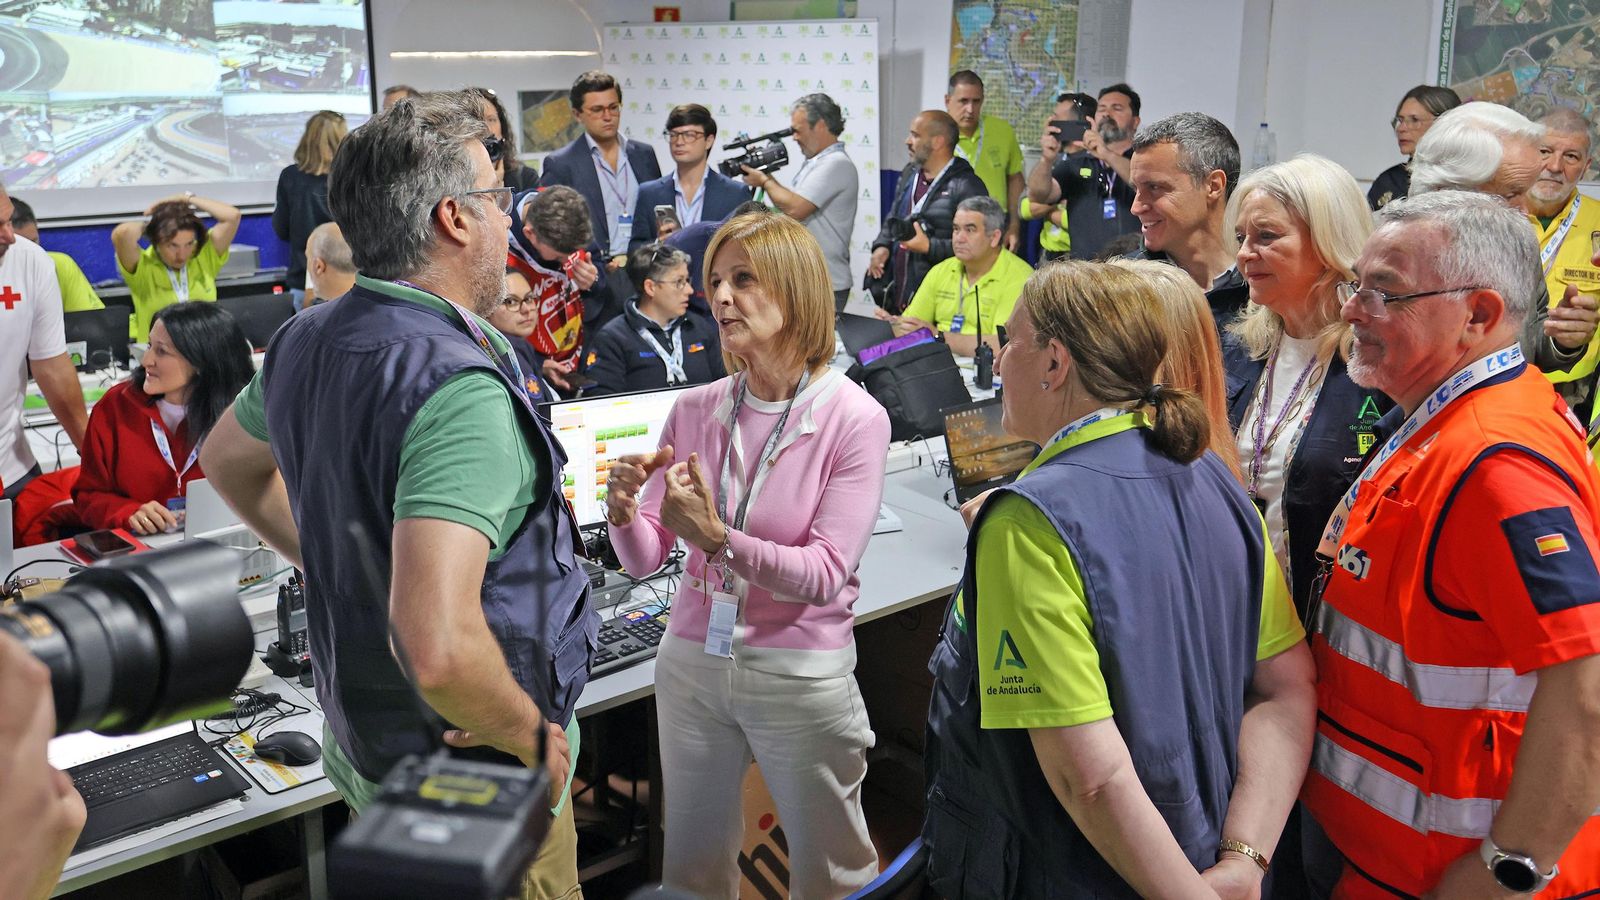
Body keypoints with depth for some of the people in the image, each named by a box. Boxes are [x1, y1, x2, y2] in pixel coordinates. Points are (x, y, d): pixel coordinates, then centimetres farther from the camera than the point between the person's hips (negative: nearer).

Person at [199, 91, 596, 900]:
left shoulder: (304, 342, -1)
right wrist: (534, 736, -22)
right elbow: (439, 649, -39)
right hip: (479, 780, -8)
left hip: (358, 747, 8)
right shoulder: (461, 391, -30)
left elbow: (227, 461, 21)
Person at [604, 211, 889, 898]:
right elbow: (643, 559, 0)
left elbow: (826, 574, -18)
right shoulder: (694, 410, -2)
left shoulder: (854, 418, -13)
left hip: (802, 674, -3)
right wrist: (624, 514, -22)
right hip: (691, 660, 4)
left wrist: (716, 538, -31)